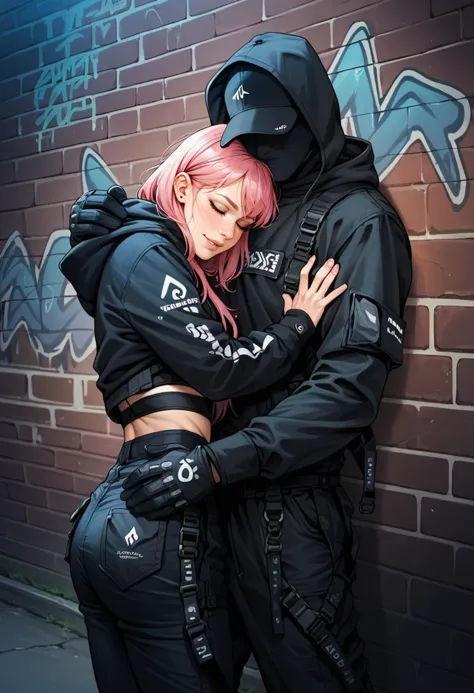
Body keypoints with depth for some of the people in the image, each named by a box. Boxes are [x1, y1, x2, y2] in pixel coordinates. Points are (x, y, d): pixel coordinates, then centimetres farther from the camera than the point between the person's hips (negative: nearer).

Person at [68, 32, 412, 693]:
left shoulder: (357, 219, -11)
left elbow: (351, 383, -21)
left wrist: (220, 461, -26)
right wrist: (109, 240, 0)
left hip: (292, 496, -7)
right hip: (228, 483, 7)